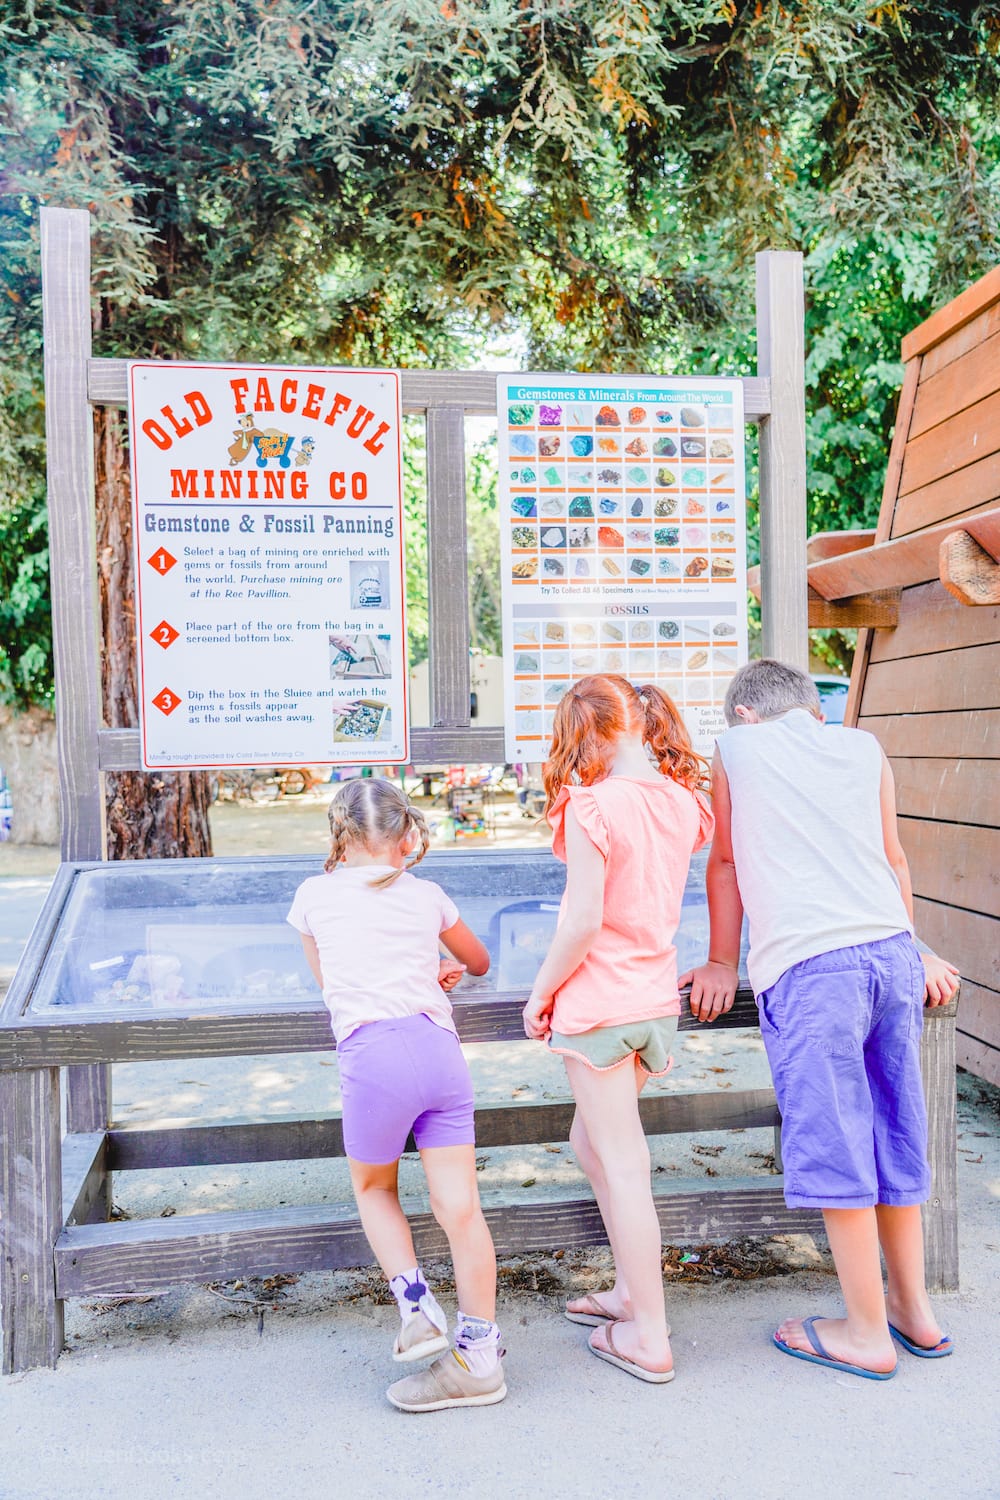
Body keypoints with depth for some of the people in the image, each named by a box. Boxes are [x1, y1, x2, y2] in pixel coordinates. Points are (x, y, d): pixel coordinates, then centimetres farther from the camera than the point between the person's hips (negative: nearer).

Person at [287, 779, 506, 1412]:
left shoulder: (314, 895, 12)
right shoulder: (427, 896, 14)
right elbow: (478, 961, 31)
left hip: (374, 1054, -2)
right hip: (440, 1046, 2)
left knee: (374, 1188, 23)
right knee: (458, 1204, 6)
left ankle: (417, 1306, 12)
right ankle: (479, 1355, 15)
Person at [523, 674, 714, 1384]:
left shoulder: (592, 806, -19)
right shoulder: (680, 800, 3)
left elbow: (584, 920, -19)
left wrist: (541, 991, -7)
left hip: (600, 1000, -8)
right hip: (656, 997, 8)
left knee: (622, 1164, 3)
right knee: (592, 1141, 23)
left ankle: (649, 1337, 16)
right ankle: (633, 1289, 34)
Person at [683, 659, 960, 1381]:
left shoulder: (736, 747, 9)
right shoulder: (864, 747, 17)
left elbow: (726, 861, 15)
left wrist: (722, 962, 23)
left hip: (809, 966, -5)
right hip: (891, 948, 5)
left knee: (833, 1145, 4)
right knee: (894, 1132, 16)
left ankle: (868, 1334, 16)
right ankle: (913, 1308, 31)